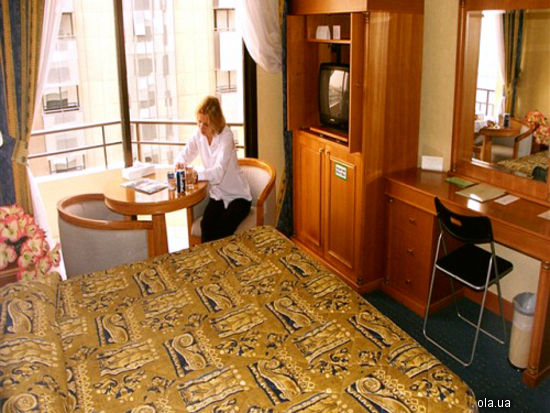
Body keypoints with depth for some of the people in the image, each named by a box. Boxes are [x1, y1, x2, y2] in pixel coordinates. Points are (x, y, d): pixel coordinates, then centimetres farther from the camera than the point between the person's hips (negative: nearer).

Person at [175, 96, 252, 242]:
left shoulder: (226, 136, -18)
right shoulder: (198, 135, -2)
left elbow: (219, 172, -28)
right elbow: (185, 154, 11)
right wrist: (179, 163, -13)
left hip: (237, 197, -4)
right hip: (217, 195, 4)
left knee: (223, 229, -29)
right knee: (206, 225, -26)